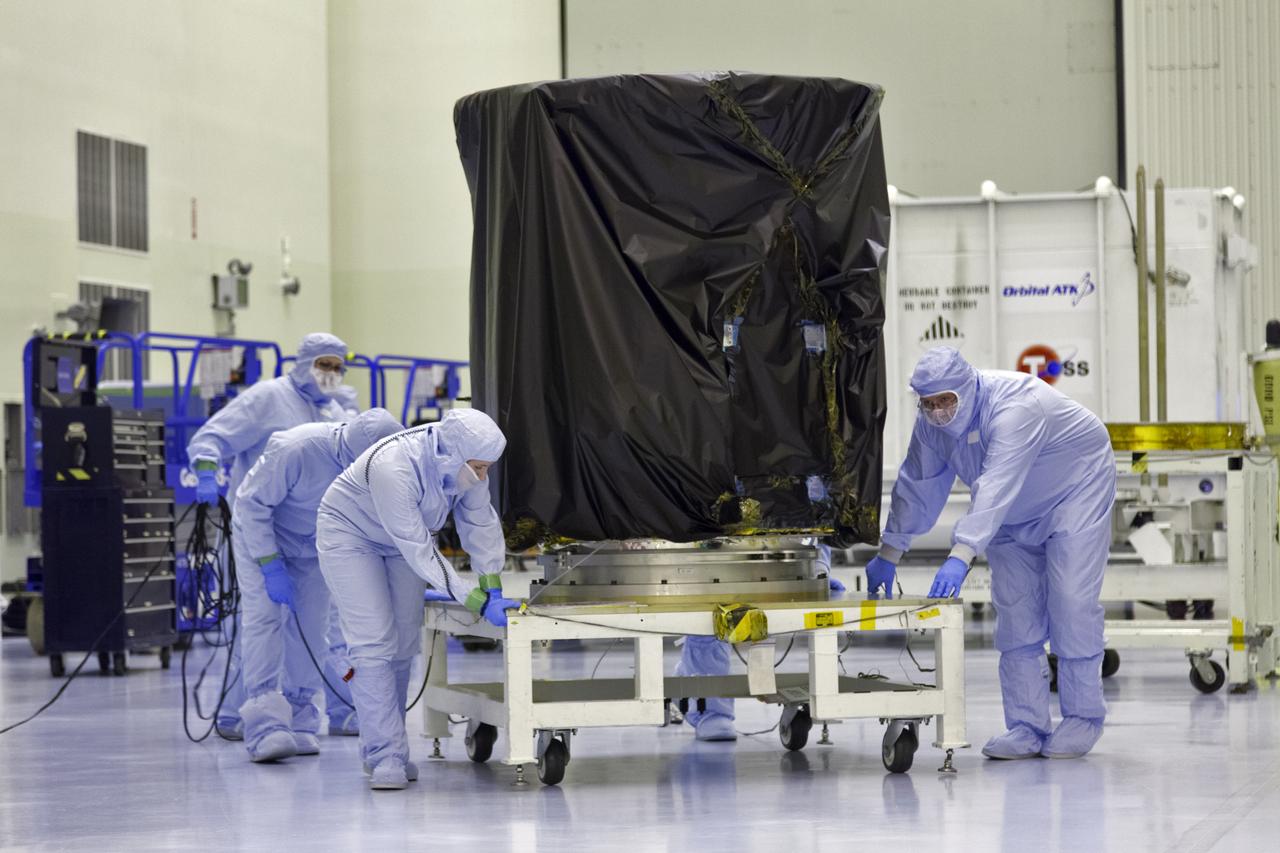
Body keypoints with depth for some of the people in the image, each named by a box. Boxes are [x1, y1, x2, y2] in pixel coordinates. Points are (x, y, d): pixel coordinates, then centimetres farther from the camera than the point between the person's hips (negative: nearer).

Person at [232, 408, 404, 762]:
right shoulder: (296, 450, -38)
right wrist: (271, 566, -27)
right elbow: (252, 503, -26)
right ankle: (264, 728, -26)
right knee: (263, 617, -18)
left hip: (313, 549, 5)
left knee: (312, 627, -2)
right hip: (261, 536, -5)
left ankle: (300, 723, 8)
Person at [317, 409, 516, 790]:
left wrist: (493, 590, -17)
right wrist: (478, 602, -37)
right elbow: (420, 552, -38)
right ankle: (386, 758, -15)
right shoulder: (393, 469, -41)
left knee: (403, 645, 7)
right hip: (350, 534, -7)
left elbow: (481, 525, -9)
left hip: (404, 540, 7)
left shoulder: (465, 462, -22)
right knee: (374, 644, -15)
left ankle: (380, 749, 19)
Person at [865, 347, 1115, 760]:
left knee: (1071, 604, -13)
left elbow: (995, 489, -47)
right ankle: (1027, 726, 1)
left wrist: (960, 557, -56)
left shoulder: (1015, 408, -38)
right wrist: (887, 556, -3)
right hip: (1016, 514, 7)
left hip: (1076, 490, -7)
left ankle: (1082, 718, -2)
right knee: (1015, 613, -2)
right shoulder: (931, 424, -14)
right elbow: (917, 485, -3)